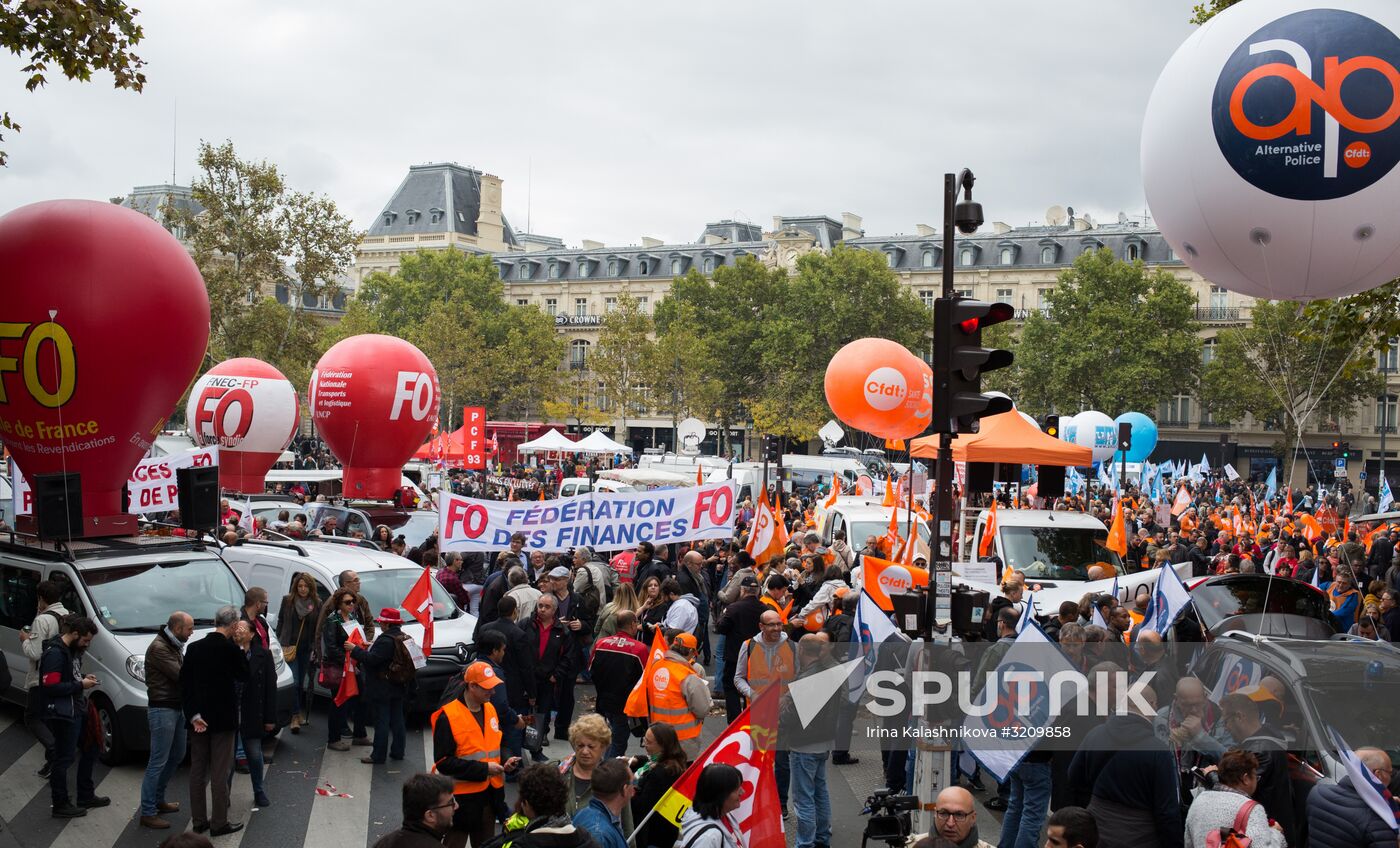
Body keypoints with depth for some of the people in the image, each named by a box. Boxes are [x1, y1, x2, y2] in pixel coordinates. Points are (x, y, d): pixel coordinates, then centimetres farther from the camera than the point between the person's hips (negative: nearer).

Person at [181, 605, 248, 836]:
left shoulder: (194, 648, 0)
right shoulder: (230, 649, -16)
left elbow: (184, 684, -2)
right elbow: (243, 675, -1)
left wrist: (193, 715, -4)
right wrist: (241, 646, -1)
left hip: (199, 718, 5)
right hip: (222, 719, -5)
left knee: (197, 770, 13)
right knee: (219, 772, 2)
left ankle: (199, 820, 20)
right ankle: (219, 823, 8)